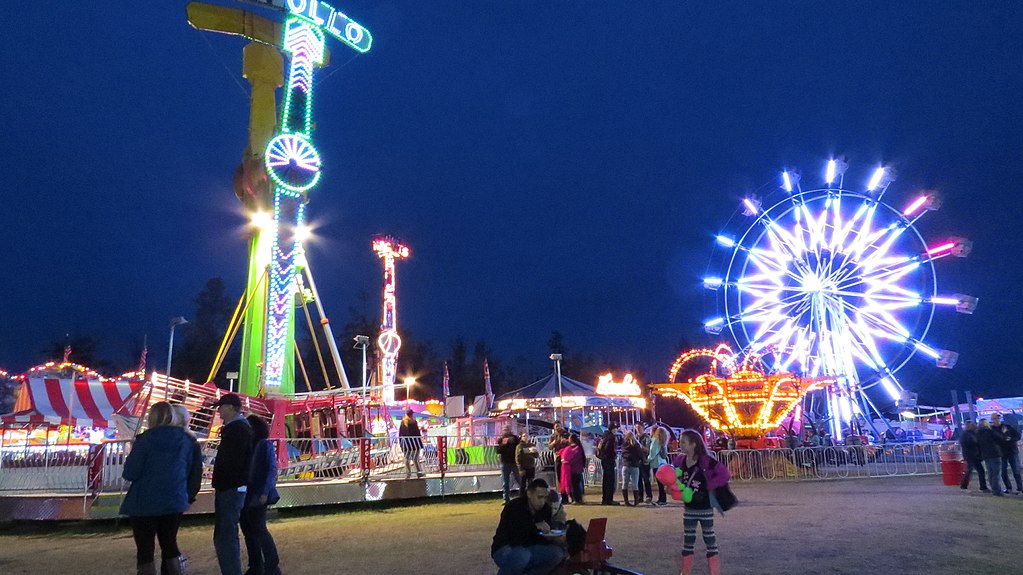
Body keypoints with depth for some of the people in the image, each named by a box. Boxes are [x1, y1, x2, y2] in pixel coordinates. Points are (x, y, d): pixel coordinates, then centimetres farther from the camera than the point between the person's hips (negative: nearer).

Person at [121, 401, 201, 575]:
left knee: (145, 548, 7)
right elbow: (191, 471, 7)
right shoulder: (185, 440, 1)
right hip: (175, 501, 4)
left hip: (146, 502, -4)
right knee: (169, 544, 18)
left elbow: (130, 473, -11)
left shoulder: (145, 439, -13)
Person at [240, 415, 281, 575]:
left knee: (259, 530, -6)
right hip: (244, 495, 6)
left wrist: (265, 492, -20)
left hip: (257, 495, -6)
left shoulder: (265, 445, -7)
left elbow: (271, 470, -12)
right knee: (248, 531, 10)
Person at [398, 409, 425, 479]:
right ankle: (419, 472, 5)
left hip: (405, 443, 4)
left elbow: (400, 434, 9)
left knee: (407, 459, 9)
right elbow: (417, 432, -10)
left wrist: (400, 442, 16)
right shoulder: (413, 422, -11)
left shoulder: (402, 422, 5)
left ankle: (408, 473, 12)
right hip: (414, 442, -4)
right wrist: (420, 441, -2)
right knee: (415, 458, 1)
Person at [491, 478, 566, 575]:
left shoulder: (546, 508, -3)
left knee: (557, 553, -15)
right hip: (505, 549, -6)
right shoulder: (513, 507, -22)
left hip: (528, 548, 6)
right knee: (522, 555, -38)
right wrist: (534, 526, -36)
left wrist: (550, 537, -19)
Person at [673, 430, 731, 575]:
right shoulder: (680, 460, -4)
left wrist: (708, 486, -19)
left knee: (710, 541, 7)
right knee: (687, 542, 14)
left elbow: (724, 473, -22)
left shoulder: (706, 461, -19)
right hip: (689, 508, 5)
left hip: (705, 508, -5)